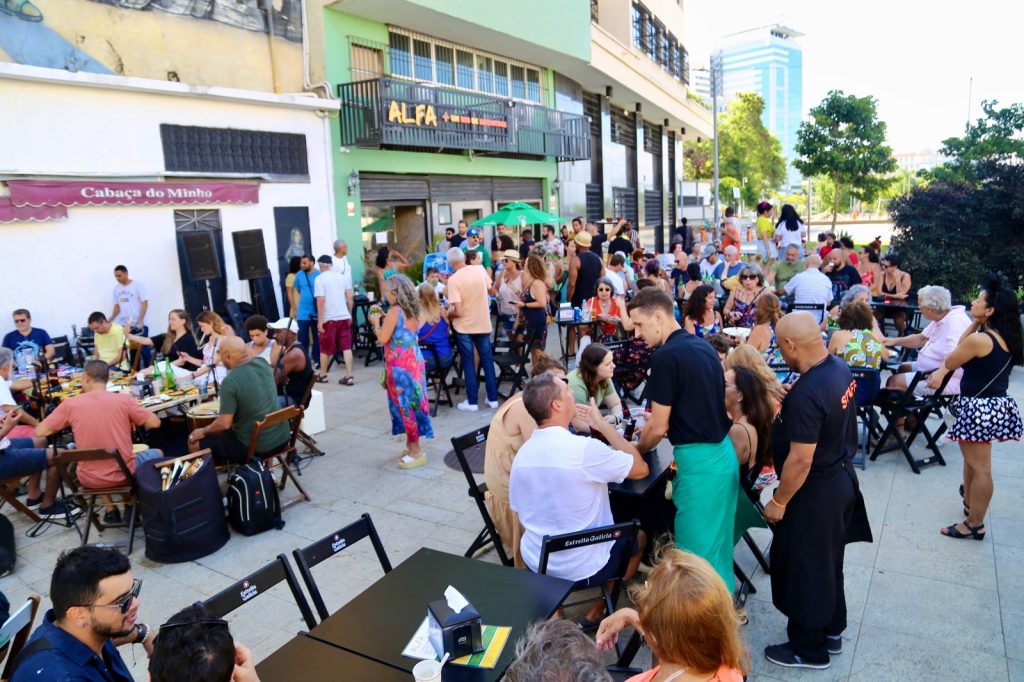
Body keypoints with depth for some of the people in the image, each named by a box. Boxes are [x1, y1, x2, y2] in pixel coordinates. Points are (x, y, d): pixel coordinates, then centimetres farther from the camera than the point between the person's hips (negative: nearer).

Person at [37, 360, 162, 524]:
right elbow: (155, 423, -6)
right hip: (124, 473, -2)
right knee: (157, 453, 27)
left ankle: (110, 509, 29)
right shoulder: (124, 399, -11)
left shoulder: (70, 404, -8)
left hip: (89, 479, 2)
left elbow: (39, 432, -2)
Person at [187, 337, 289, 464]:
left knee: (195, 445, 9)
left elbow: (224, 424, -18)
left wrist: (203, 431, -1)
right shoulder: (262, 363, -2)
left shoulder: (230, 382, -21)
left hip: (255, 447, -7)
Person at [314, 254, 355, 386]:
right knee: (346, 347, 5)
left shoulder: (320, 279, -7)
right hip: (344, 317, 4)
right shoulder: (342, 276, 8)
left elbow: (321, 301, -14)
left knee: (325, 349, 11)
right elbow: (350, 297, 7)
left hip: (329, 319, -4)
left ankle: (323, 375, 26)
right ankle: (349, 376, 0)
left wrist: (320, 321, -12)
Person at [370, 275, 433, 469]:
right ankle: (412, 444, 26)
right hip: (413, 361, 8)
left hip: (401, 365, -8)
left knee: (405, 405, -1)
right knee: (411, 403, 15)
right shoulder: (412, 311, 9)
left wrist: (377, 322, 0)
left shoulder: (394, 311, -15)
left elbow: (383, 338, -16)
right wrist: (384, 321, 15)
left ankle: (415, 451, 5)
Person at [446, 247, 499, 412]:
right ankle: (493, 398, 18)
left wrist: (448, 313, -1)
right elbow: (489, 289, 15)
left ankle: (472, 402, 11)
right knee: (487, 361, 12)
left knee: (468, 364, 6)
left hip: (464, 326, -4)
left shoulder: (453, 279, -18)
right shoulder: (480, 270, -4)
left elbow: (458, 311, -21)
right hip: (483, 324, 4)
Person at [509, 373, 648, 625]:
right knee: (638, 537, 23)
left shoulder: (521, 454, -5)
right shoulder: (585, 449, -26)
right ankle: (596, 612, 22)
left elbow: (519, 511, 7)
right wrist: (603, 425, -5)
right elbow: (641, 468, -11)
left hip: (536, 563, 6)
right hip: (584, 569, -6)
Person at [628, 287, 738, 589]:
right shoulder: (703, 346, 8)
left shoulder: (666, 356, -17)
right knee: (718, 541, 21)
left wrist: (635, 451, 7)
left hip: (699, 461, -9)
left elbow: (658, 427, -13)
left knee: (695, 547, 5)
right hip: (724, 453, 9)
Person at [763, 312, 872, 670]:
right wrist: (788, 403, 3)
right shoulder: (840, 368, -3)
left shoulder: (806, 394, -32)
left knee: (804, 569, 10)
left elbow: (801, 460, -28)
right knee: (827, 562, 25)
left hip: (816, 491, -9)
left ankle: (808, 649, 28)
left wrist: (778, 501, -15)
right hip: (841, 477, 9)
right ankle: (831, 632, 43)